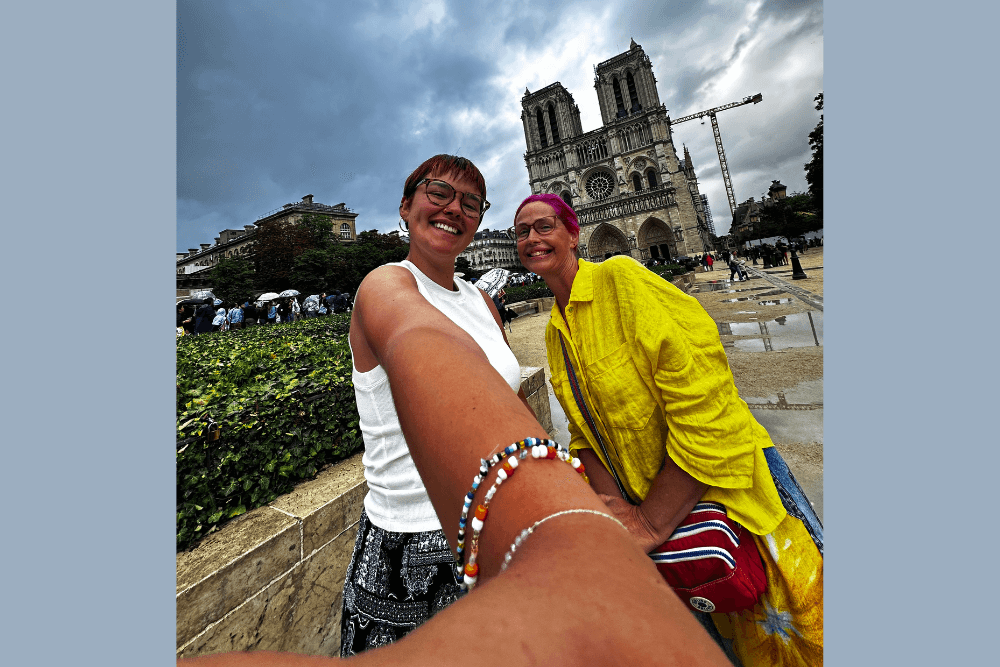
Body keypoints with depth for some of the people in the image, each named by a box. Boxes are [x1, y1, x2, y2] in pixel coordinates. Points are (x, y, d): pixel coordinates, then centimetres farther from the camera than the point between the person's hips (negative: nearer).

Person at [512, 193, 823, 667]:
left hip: (722, 484, -6)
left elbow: (702, 400, -27)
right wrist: (617, 510, -11)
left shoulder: (620, 278, -20)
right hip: (646, 506, 6)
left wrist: (650, 522, -23)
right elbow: (586, 431, 3)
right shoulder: (554, 332, 2)